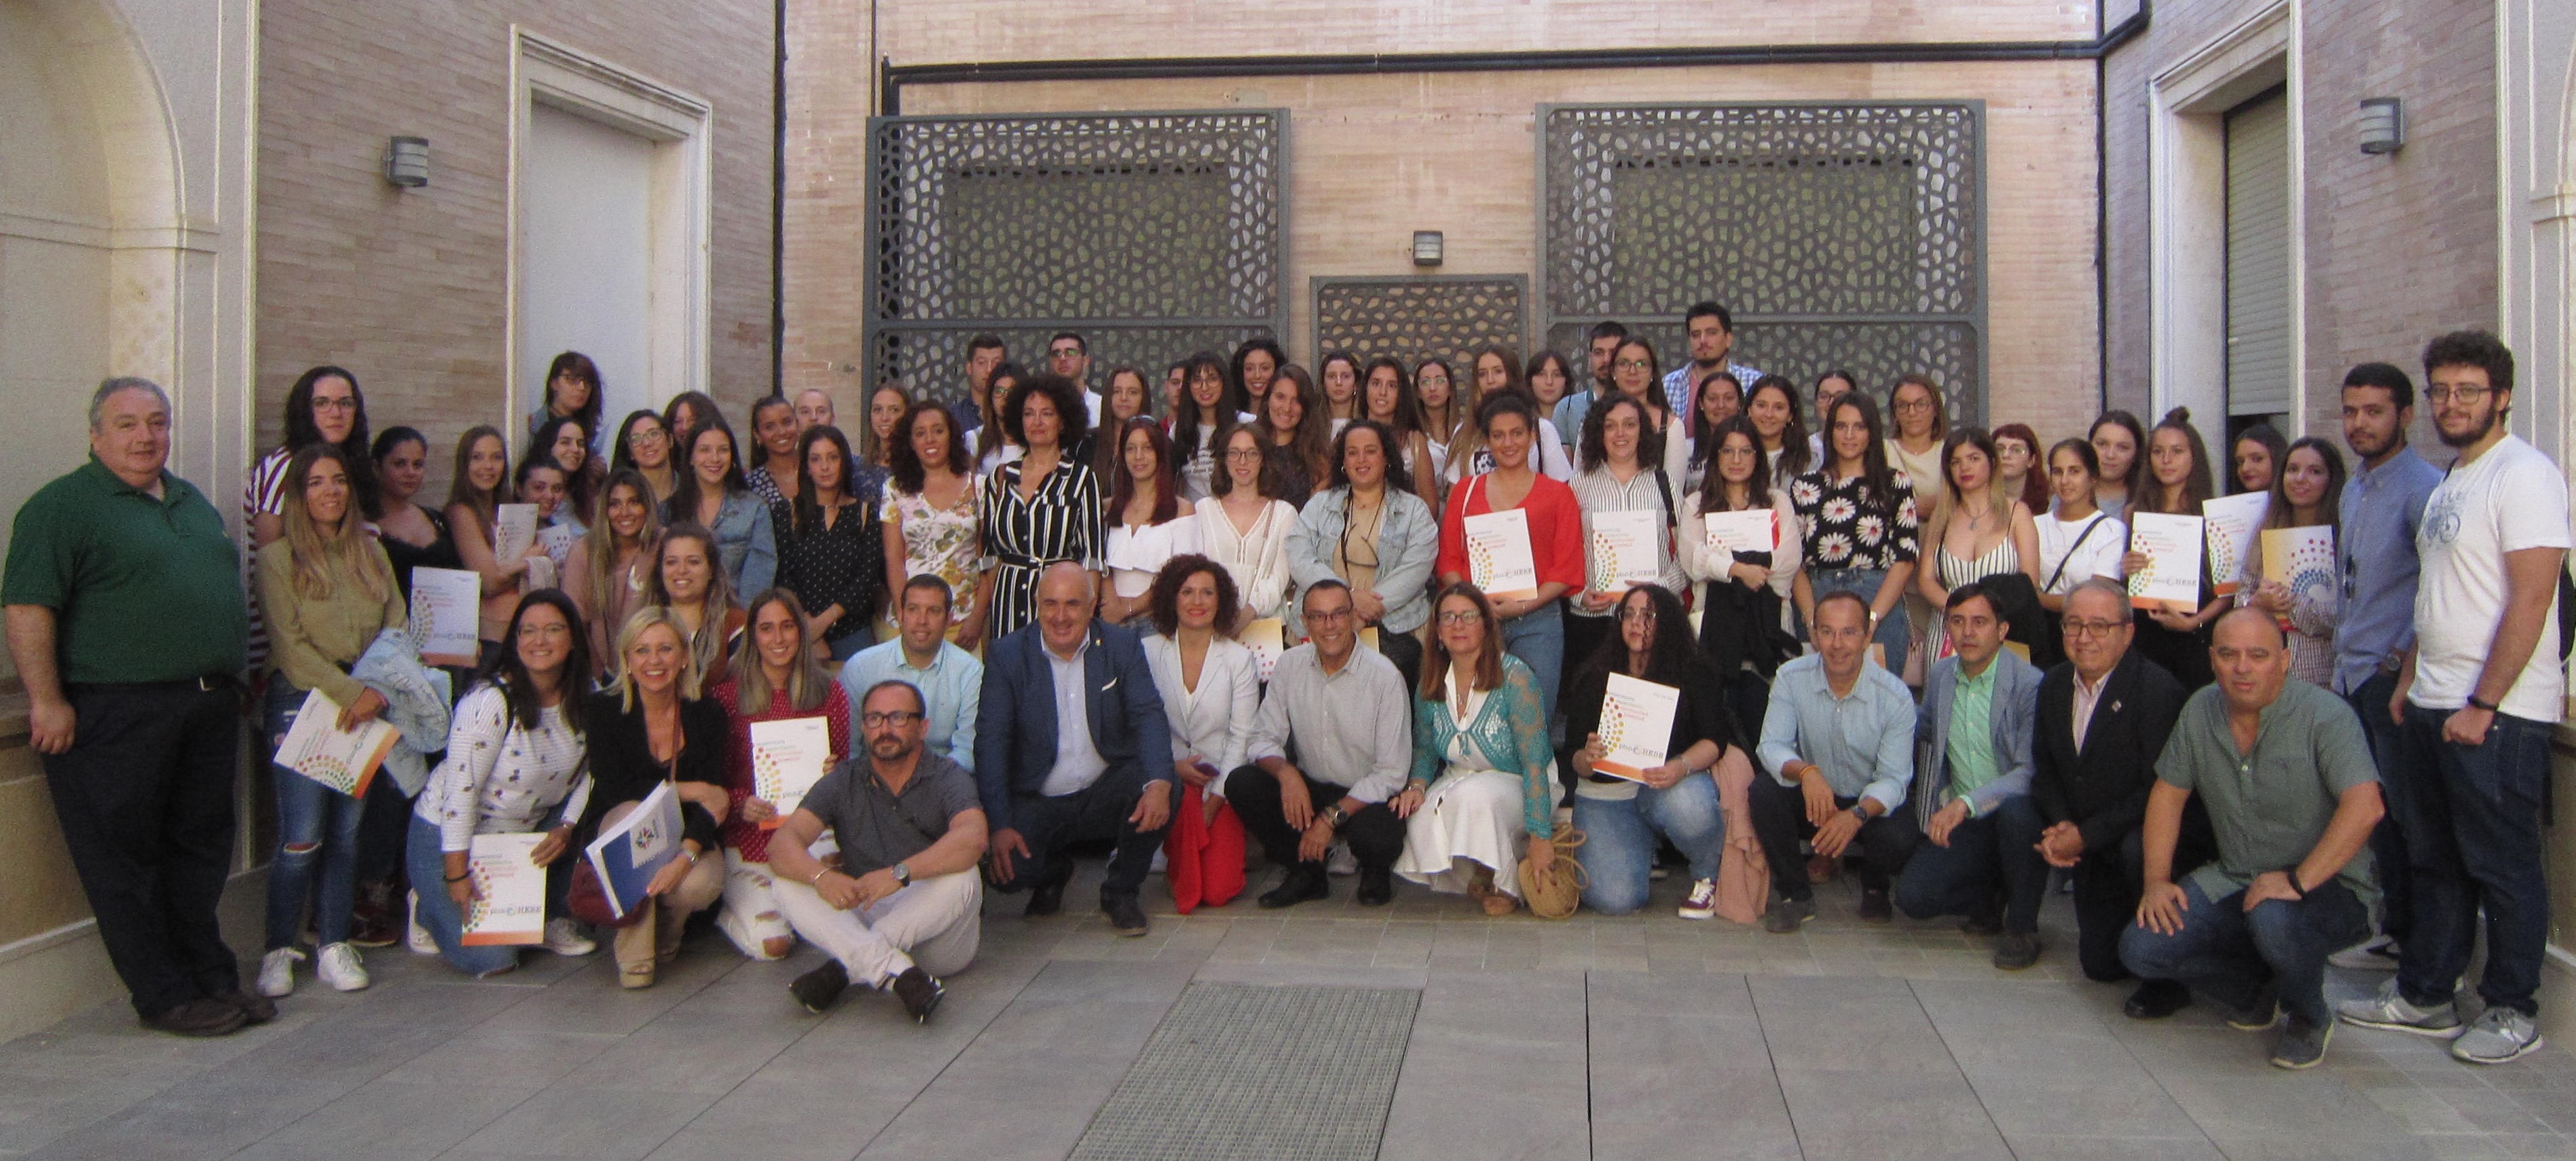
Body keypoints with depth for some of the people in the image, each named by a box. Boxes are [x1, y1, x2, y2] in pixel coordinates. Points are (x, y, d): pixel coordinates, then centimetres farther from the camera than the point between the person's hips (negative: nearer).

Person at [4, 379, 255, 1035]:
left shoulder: (193, 502, 18)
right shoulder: (61, 506, -6)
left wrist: (236, 676, 22)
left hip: (210, 706, 7)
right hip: (115, 715, -7)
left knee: (200, 851, 13)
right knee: (124, 860, 0)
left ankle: (212, 977, 21)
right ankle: (166, 997, 6)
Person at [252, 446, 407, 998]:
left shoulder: (372, 553, 13)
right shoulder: (278, 558, -1)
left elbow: (395, 630, 8)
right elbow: (291, 645, -7)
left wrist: (377, 691, -8)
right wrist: (349, 693, -14)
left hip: (364, 706, 4)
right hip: (302, 702, -4)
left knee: (347, 830, 5)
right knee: (302, 836, -9)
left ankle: (333, 945, 13)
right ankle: (280, 949, 4)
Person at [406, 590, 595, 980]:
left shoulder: (584, 700, -6)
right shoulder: (491, 701, -25)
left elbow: (588, 775, 2)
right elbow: (461, 788, -24)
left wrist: (566, 828, -15)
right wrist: (458, 876, -24)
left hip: (525, 831, 6)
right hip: (447, 835, -6)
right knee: (492, 959, -15)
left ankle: (552, 918, 4)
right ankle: (430, 905, 17)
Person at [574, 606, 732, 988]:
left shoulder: (707, 715, -4)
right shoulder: (603, 710, -7)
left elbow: (714, 800, -13)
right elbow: (613, 788, -18)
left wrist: (685, 857, -31)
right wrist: (686, 790, -18)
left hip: (688, 838, 1)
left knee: (697, 885, -33)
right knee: (631, 811, -35)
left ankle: (666, 937, 8)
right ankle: (634, 956, -26)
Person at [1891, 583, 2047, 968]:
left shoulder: (2031, 686, -13)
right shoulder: (1939, 675, 6)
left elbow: (2030, 773, -23)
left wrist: (1967, 803, -34)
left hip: (2017, 816, -4)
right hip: (1959, 822, 4)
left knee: (2014, 813, -40)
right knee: (1912, 896, -18)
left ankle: (2022, 926, -14)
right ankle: (1993, 900, 15)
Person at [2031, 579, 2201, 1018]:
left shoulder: (2158, 689, -19)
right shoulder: (2054, 685, 3)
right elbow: (2045, 770, 11)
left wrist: (2085, 835, -22)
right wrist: (2059, 826, -8)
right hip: (2095, 852, 6)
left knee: (2138, 850, -39)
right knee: (2099, 964, 4)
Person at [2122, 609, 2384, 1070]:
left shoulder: (2324, 714, -16)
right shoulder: (2200, 711, 3)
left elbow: (2364, 807, -28)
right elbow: (2168, 793, 10)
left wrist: (2297, 880, -32)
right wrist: (2157, 880, -1)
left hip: (2328, 885, -5)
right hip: (2232, 879, 6)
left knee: (2273, 920, -39)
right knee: (2140, 947, -12)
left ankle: (2310, 1018, -4)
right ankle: (2259, 991, 15)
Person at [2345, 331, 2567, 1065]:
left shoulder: (2525, 476, -13)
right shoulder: (2449, 485, 15)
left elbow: (2530, 600, -19)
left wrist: (2482, 706, -20)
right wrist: (2409, 680, 17)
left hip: (2496, 714, -9)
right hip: (2433, 703, 9)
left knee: (2503, 866, 2)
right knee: (2434, 859, 15)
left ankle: (2513, 1011, 14)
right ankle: (2424, 995, 24)